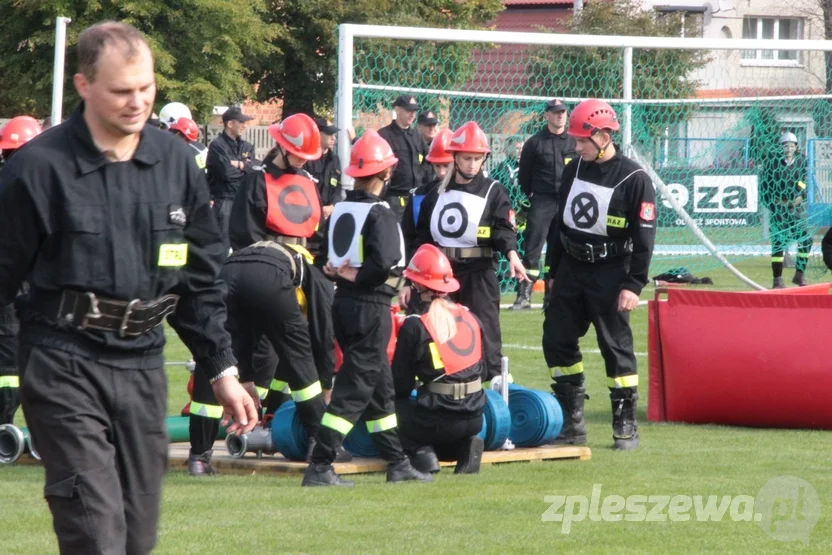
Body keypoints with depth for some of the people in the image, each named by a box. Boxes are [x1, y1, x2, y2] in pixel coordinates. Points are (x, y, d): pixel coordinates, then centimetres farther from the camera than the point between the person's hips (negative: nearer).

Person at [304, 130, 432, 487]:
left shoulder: (340, 209, 11)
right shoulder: (379, 213, -13)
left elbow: (330, 256, 11)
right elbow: (384, 262, -24)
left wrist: (339, 273, -6)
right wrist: (356, 276, -9)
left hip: (343, 304, 8)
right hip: (370, 306, -8)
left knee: (379, 386, 17)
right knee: (355, 388, -6)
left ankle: (397, 463, 24)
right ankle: (319, 467, -11)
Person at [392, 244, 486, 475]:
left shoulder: (414, 325, -9)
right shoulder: (470, 317, 7)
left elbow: (401, 384, -4)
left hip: (438, 419, -5)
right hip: (474, 417, 6)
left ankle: (421, 451, -5)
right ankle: (465, 447, 4)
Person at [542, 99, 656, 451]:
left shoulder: (634, 180, -12)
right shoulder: (574, 169, 7)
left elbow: (644, 237, -12)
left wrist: (634, 285, -16)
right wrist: (554, 272, 15)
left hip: (609, 273, -6)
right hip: (570, 269, 6)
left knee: (616, 346, -4)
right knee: (557, 340, 4)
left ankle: (626, 424, 5)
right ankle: (571, 422, 12)